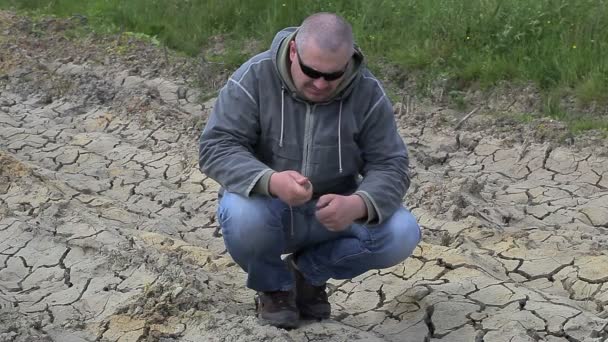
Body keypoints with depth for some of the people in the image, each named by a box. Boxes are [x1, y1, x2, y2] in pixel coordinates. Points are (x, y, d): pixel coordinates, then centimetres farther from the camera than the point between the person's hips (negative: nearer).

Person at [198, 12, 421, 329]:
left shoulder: (368, 93, -11)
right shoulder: (254, 77, -16)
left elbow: (389, 166, -12)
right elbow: (216, 148, -21)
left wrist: (359, 204, -36)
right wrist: (270, 181, -41)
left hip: (333, 212, 2)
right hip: (266, 206, -2)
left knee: (402, 233, -21)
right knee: (241, 217, -36)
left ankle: (310, 270, 6)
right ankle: (273, 285, 0)